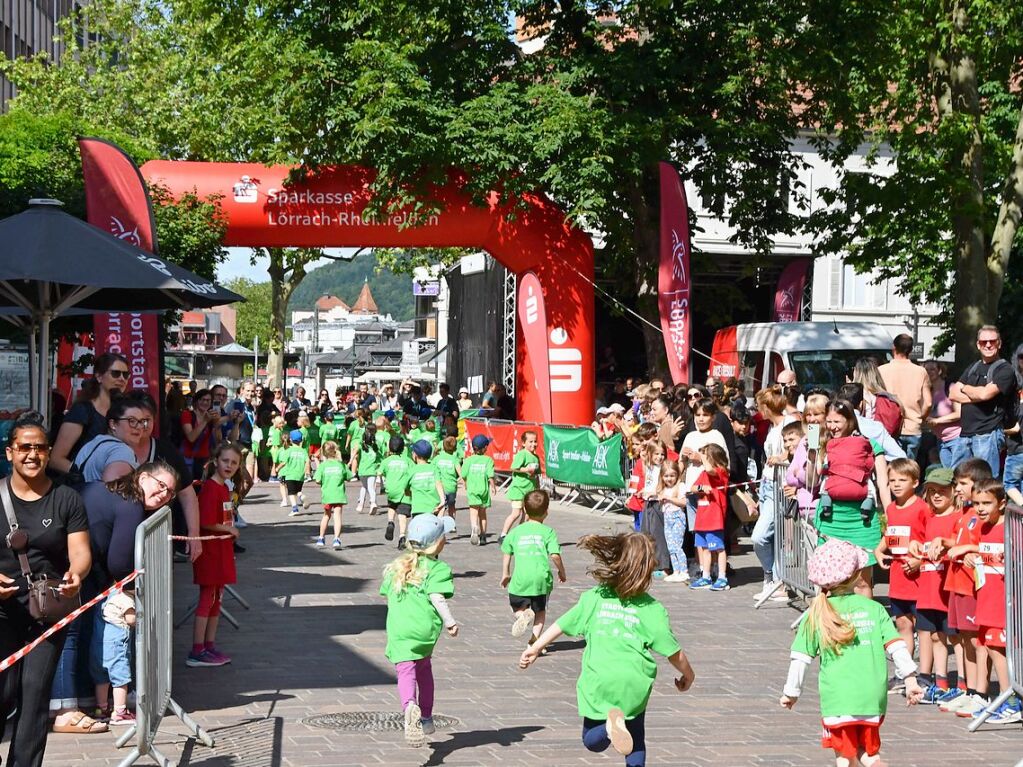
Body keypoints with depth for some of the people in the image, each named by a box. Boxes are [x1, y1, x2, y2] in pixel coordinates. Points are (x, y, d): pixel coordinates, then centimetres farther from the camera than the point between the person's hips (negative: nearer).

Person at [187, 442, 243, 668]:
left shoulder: (224, 488, 12)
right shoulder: (210, 488, -18)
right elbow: (206, 523, -24)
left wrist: (231, 528, 5)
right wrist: (230, 529, -12)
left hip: (222, 551, 10)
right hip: (210, 551, -10)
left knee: (216, 599, 14)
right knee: (207, 598, -5)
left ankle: (210, 646, 23)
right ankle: (197, 652, 0)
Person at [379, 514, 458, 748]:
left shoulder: (397, 566, 17)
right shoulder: (438, 568, 0)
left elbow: (388, 595, 22)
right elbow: (437, 597, -15)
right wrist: (450, 621, -18)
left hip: (398, 630, 1)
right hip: (425, 628, -1)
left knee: (406, 671, -9)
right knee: (424, 668, 23)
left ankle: (410, 706, -41)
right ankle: (426, 719, 33)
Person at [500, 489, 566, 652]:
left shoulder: (516, 531, 8)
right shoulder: (548, 532, 0)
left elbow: (507, 553, 13)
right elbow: (555, 555, -9)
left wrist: (505, 574, 26)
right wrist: (562, 572, 8)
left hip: (520, 578, 1)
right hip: (542, 578, -1)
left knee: (518, 607, 20)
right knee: (540, 611, 18)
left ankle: (523, 614, -13)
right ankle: (535, 639, 2)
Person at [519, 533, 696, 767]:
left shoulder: (594, 598, 4)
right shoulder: (652, 608, -2)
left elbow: (561, 624, 9)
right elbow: (673, 651, 1)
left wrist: (534, 648, 21)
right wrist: (688, 675, 20)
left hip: (598, 682, 0)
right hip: (635, 683, 0)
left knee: (592, 741, 12)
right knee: (636, 744, 22)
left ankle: (611, 722, -18)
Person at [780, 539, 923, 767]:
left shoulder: (816, 615, -1)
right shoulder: (874, 608, 2)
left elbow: (801, 658, 2)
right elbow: (896, 646, -2)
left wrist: (791, 692, 13)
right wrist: (910, 679, 5)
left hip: (837, 699, -2)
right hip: (873, 696, 2)